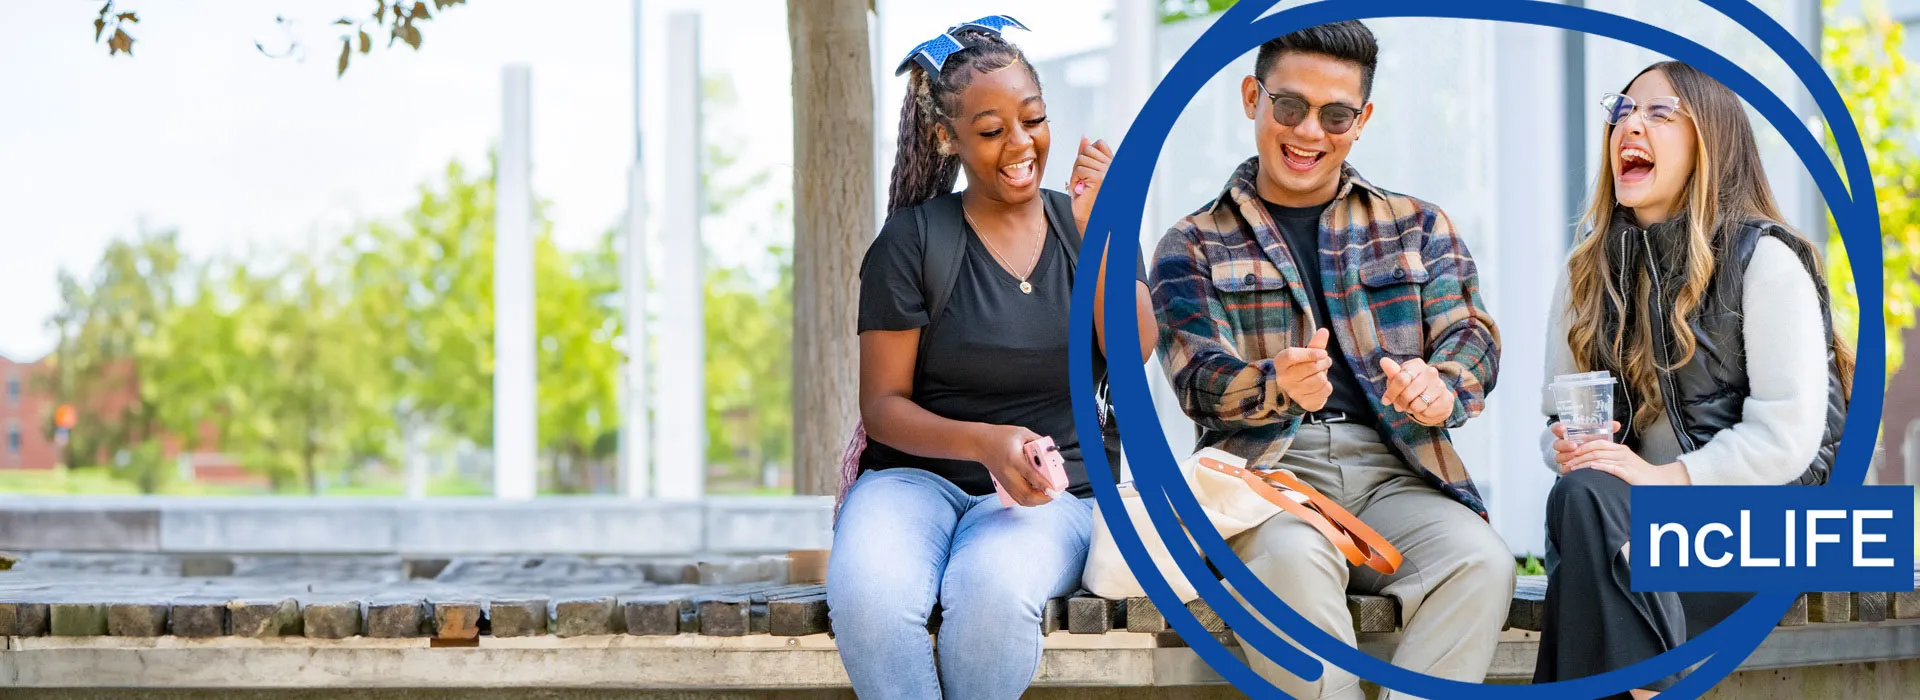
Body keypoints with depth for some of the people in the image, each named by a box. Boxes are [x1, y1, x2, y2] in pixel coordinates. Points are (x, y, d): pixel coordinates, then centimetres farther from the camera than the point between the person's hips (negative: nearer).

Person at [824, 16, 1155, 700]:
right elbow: (882, 405, 0)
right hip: (917, 473, -1)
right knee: (865, 593, -35)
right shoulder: (910, 240, 1)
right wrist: (985, 442, -19)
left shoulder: (1086, 226, 9)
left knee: (994, 591, -35)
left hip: (1045, 495, 1)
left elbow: (1134, 357, -5)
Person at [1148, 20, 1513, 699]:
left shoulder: (1420, 227, 20)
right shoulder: (1194, 247, 13)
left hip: (1396, 471, 2)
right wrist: (1281, 387, -26)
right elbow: (1200, 379, -1)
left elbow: (1472, 335, 7)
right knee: (1291, 556, -38)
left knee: (1480, 562, -31)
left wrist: (1441, 387, -19)